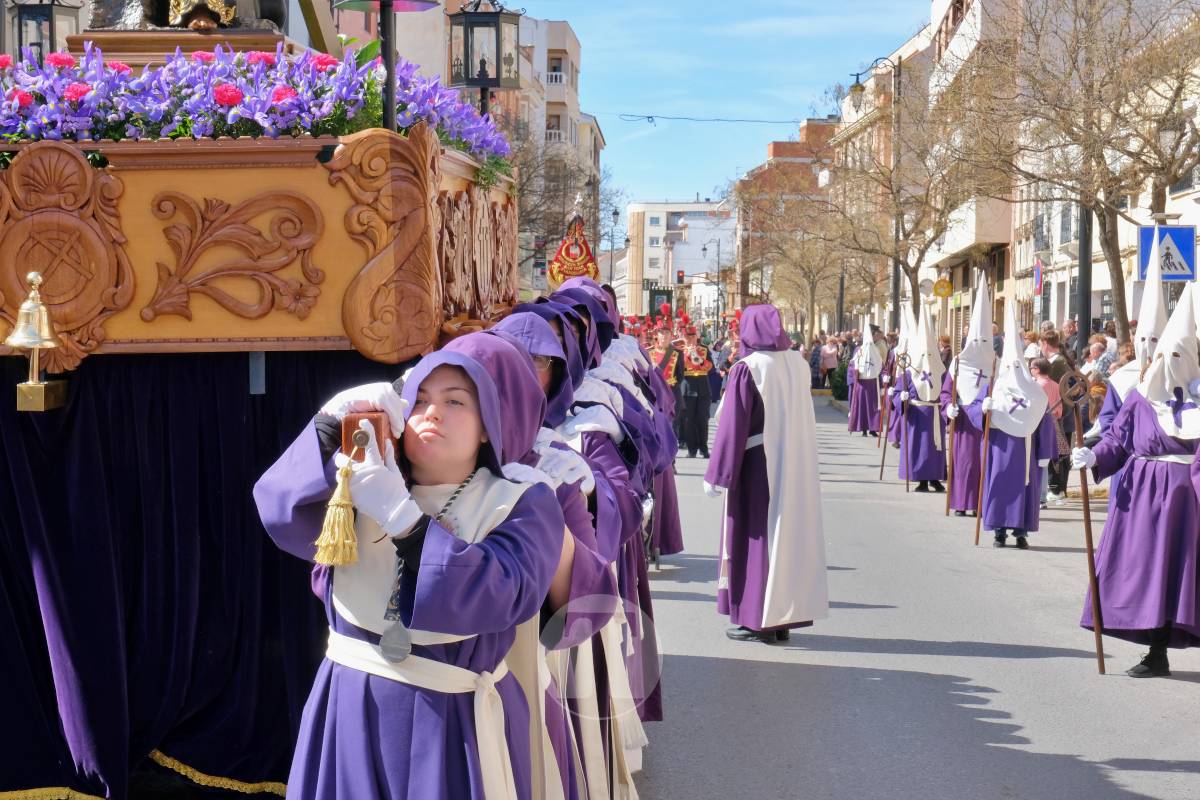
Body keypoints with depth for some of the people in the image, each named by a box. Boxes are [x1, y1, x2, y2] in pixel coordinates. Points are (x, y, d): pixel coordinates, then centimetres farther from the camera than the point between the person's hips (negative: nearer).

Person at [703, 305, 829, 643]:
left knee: (755, 536, 3)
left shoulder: (746, 370, -14)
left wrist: (717, 475, -10)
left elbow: (732, 426, -14)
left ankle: (757, 621, 5)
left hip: (758, 467, -6)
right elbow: (805, 419, 11)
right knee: (789, 534, 12)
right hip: (797, 466, 6)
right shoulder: (799, 364, 3)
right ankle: (784, 618, 17)